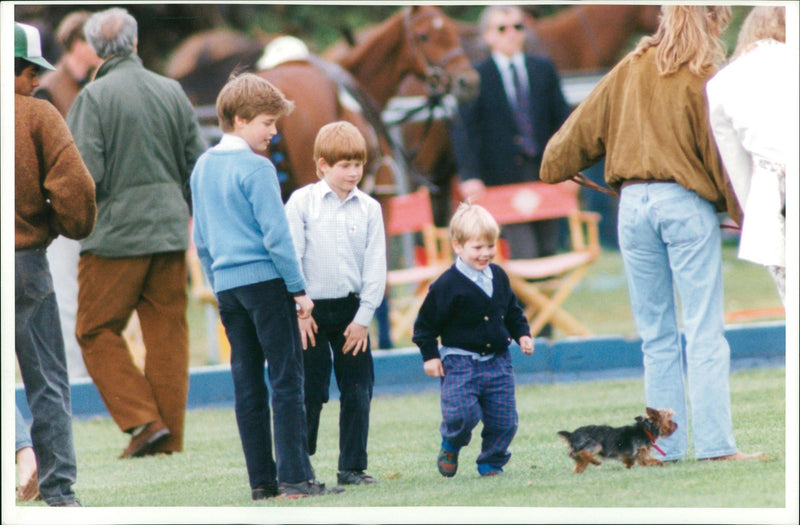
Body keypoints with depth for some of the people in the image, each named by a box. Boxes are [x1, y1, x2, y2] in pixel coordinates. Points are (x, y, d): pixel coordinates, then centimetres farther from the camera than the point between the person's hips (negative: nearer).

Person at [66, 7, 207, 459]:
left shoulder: (95, 96, -9)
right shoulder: (172, 91, 6)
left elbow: (83, 172, -16)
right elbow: (200, 163, 8)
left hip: (117, 232, -5)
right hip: (171, 231, 5)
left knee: (97, 331, 4)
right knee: (168, 333, 9)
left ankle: (143, 420, -6)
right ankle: (170, 439, 9)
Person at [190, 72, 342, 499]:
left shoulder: (203, 168, 12)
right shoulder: (257, 168, -12)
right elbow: (276, 235, -14)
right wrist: (299, 288, -9)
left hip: (227, 284, 7)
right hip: (266, 280, -7)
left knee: (247, 383, 8)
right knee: (286, 378, -5)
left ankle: (261, 480, 8)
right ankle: (294, 476, -9)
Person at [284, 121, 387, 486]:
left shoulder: (369, 209, 3)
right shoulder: (302, 202, -4)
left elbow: (375, 266, 2)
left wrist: (363, 318, -4)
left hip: (351, 310, 3)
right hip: (311, 311, -3)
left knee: (358, 392, 3)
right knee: (309, 394, -1)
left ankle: (352, 467, 11)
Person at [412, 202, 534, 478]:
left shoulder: (498, 277, 8)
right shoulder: (448, 285, -11)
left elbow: (513, 312, 22)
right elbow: (426, 322, -5)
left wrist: (522, 334, 9)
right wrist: (430, 355, -8)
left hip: (498, 361, 5)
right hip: (460, 361, -5)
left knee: (504, 420, 1)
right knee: (463, 414, -18)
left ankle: (491, 462, 22)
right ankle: (451, 445, 14)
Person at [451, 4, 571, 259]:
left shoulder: (544, 69, 12)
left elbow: (561, 119, 10)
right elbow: (463, 130, -5)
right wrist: (470, 176, -16)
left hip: (545, 172, 4)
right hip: (505, 177, -4)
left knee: (548, 250, 7)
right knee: (524, 254, -12)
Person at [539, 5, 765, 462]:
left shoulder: (631, 69, 10)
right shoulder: (704, 77, -4)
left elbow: (587, 123, 17)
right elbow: (722, 151, -5)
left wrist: (556, 166, 33)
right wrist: (745, 215, 2)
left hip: (633, 203, 5)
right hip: (685, 202, -5)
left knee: (657, 336, 8)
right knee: (705, 333, -5)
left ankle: (667, 446, 5)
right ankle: (716, 445, -12)